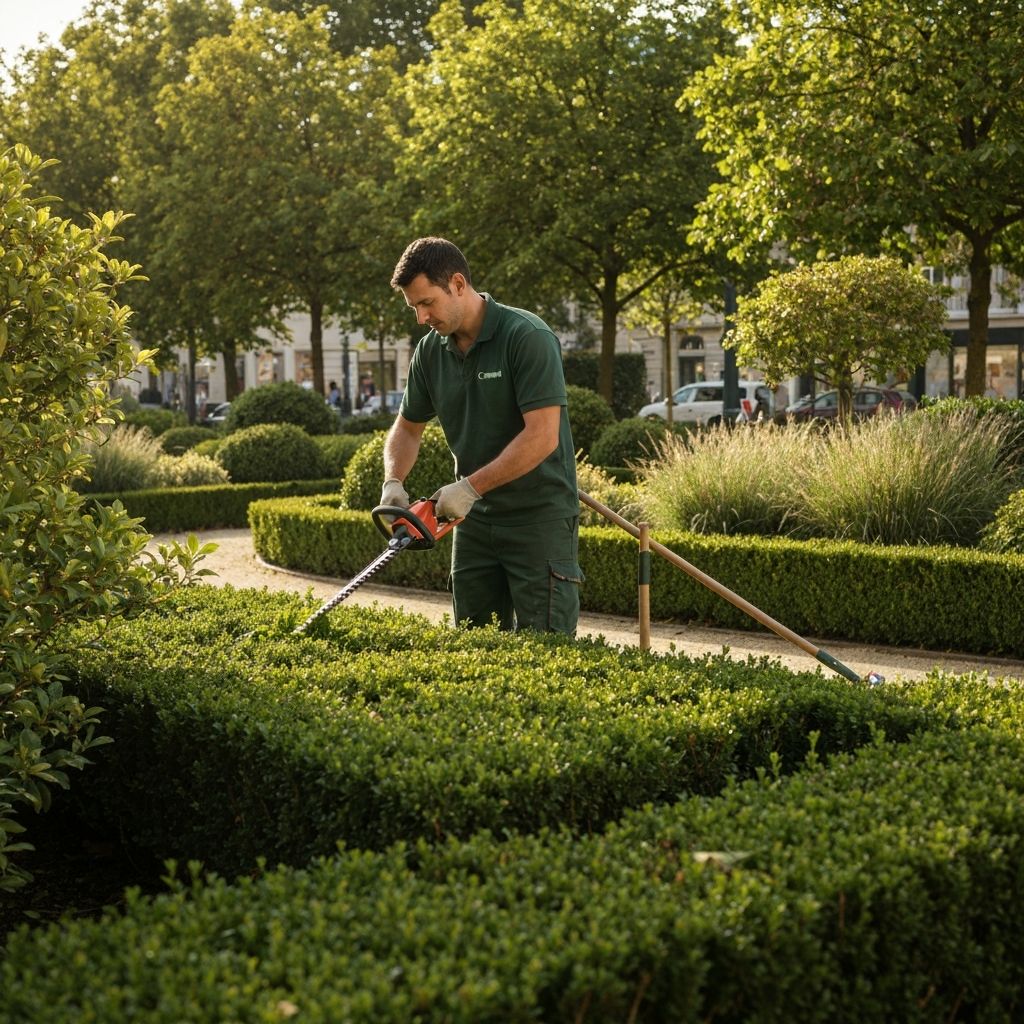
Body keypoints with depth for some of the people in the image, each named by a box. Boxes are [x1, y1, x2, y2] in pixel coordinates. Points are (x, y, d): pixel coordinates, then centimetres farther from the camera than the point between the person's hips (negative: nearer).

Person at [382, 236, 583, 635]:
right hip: (475, 518, 7)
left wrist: (470, 486, -22)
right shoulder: (431, 351, 4)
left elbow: (542, 437, -23)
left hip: (540, 516, -7)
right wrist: (393, 481, -2)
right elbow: (408, 427, 17)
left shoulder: (527, 336, -17)